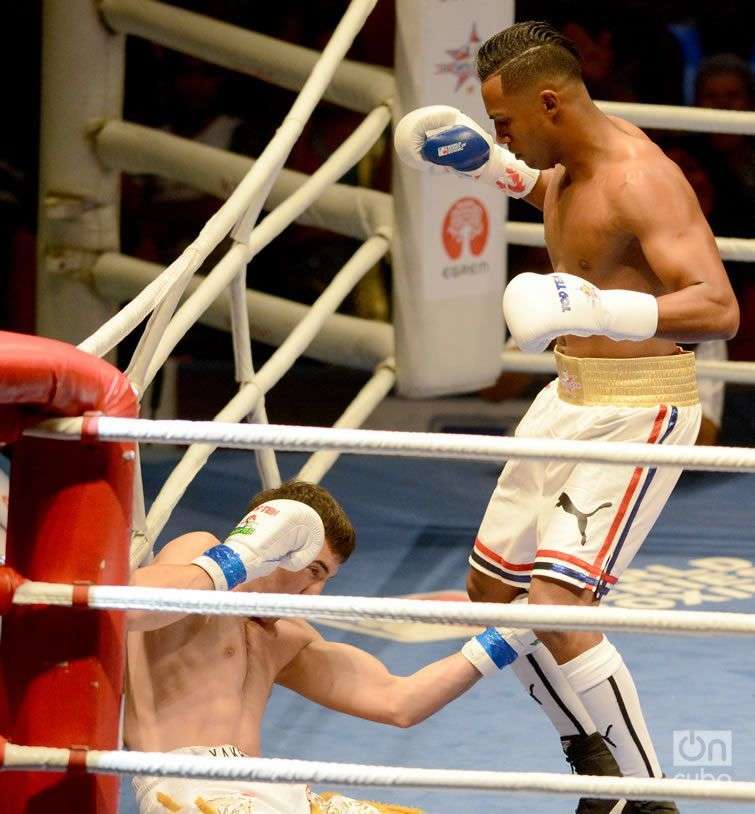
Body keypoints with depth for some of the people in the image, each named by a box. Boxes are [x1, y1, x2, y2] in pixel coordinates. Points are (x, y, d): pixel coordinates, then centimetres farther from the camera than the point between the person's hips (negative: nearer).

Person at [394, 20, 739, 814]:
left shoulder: (640, 177, -24)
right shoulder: (572, 164, 5)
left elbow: (719, 309, -34)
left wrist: (601, 310, -48)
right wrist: (493, 167, 19)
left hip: (637, 410, -10)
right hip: (570, 396, 10)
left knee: (556, 605, -21)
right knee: (491, 590, 16)